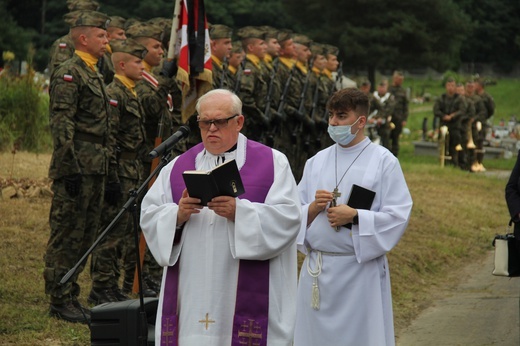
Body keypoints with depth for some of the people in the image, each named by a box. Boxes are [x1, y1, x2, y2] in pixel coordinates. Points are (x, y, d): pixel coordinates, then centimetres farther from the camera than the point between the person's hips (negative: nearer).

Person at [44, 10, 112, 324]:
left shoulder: (94, 74, 18)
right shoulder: (68, 74, -11)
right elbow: (61, 125, -17)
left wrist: (105, 166, 21)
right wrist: (71, 169, -22)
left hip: (97, 168, 9)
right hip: (78, 167, -9)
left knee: (85, 235, 12)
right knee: (66, 235, -4)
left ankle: (71, 295, 20)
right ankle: (60, 301, 1)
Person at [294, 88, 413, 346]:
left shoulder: (383, 161, -2)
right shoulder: (316, 162, 12)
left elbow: (398, 216, -9)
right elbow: (294, 213, 12)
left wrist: (355, 217, -18)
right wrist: (312, 208, -9)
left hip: (361, 269, -4)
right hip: (317, 269, 4)